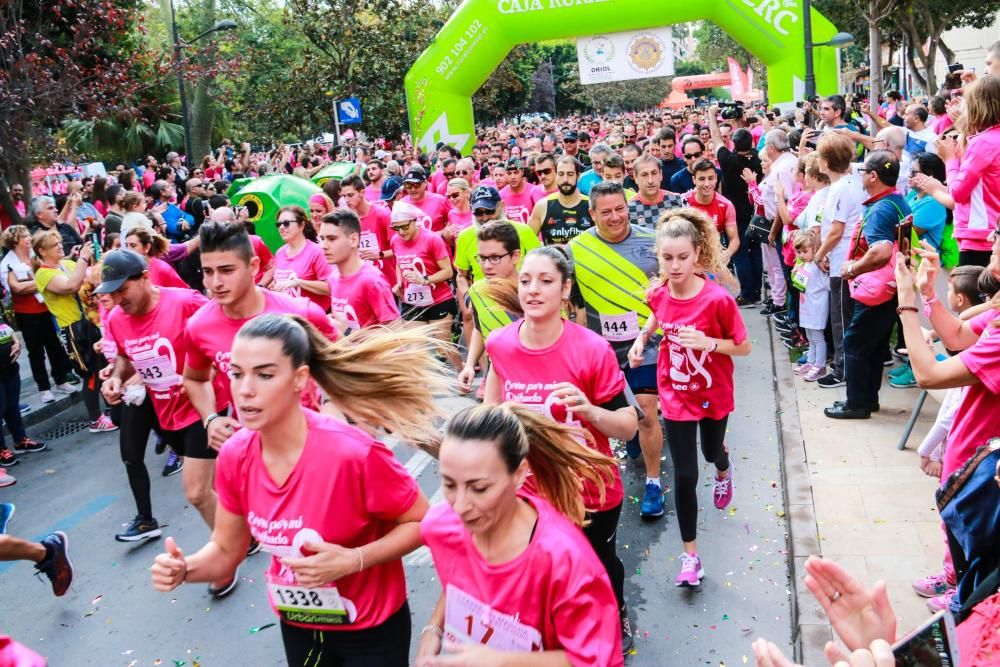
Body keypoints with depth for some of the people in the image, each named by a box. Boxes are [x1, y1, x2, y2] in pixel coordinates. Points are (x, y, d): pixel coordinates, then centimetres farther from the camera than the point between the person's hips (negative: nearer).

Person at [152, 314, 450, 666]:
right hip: (296, 625, 5)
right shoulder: (235, 456, -13)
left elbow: (422, 522, -17)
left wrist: (352, 560, -28)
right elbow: (225, 552, 0)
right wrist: (184, 568, -19)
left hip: (371, 627, -5)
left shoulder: (353, 454, -30)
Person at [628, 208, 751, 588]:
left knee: (711, 450, 26)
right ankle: (690, 555, 13)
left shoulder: (717, 298, -25)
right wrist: (642, 337, -4)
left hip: (714, 394, -1)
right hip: (676, 395, 1)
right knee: (685, 474, 0)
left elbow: (744, 346, -16)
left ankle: (724, 468, 67)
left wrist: (707, 342, -31)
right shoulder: (658, 294, -12)